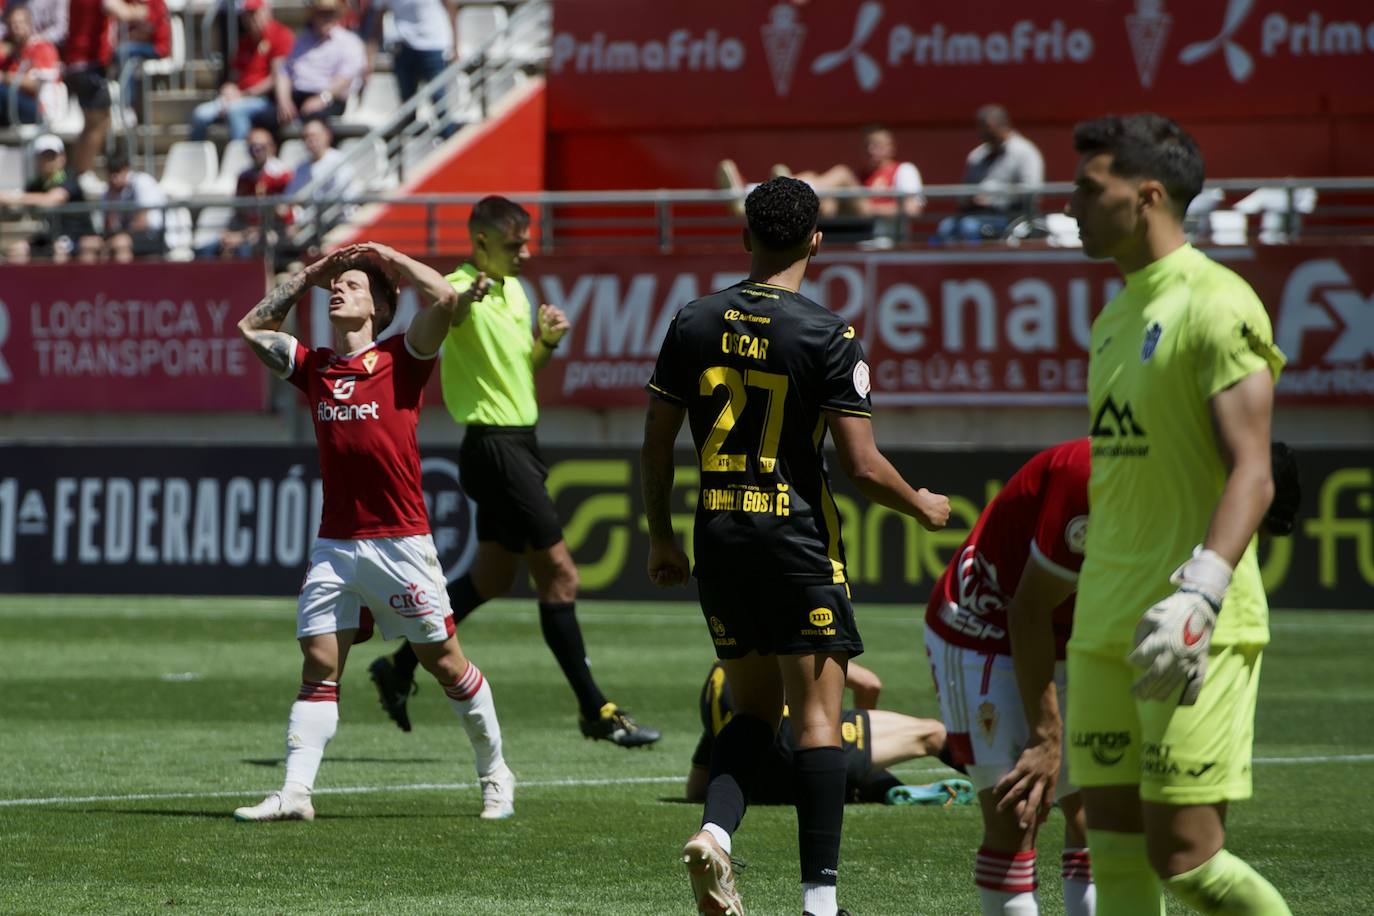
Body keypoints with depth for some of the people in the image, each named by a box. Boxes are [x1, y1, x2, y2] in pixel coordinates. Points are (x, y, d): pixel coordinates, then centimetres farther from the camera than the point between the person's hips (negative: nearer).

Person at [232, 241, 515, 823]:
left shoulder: (402, 360, 0)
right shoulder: (313, 367, 13)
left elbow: (445, 298, -14)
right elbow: (252, 326, 24)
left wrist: (388, 257, 1)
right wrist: (310, 273, 19)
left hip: (400, 543, -4)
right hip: (334, 544, 4)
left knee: (444, 661, 4)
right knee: (318, 665, -3)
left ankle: (496, 775, 18)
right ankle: (295, 792, -6)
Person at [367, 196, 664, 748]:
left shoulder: (513, 289, 13)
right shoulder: (462, 289, -14)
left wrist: (548, 340, 3)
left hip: (518, 443, 10)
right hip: (494, 445, -10)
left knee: (492, 578, 16)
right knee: (559, 574, -8)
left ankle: (399, 669, 28)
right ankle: (596, 712, -3)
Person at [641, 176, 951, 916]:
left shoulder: (694, 323, 3)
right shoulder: (828, 339, -10)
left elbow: (656, 444, 7)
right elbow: (862, 465, -11)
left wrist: (660, 538, 19)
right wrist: (922, 507, 8)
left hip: (718, 540, 5)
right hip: (796, 539, -5)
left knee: (755, 706, 17)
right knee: (817, 716, 0)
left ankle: (715, 830, -7)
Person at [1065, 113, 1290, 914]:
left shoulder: (1217, 306, -11)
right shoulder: (1118, 315, 17)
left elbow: (1252, 474, -18)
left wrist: (1200, 593, -30)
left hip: (1199, 636, -9)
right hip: (1107, 633, 9)